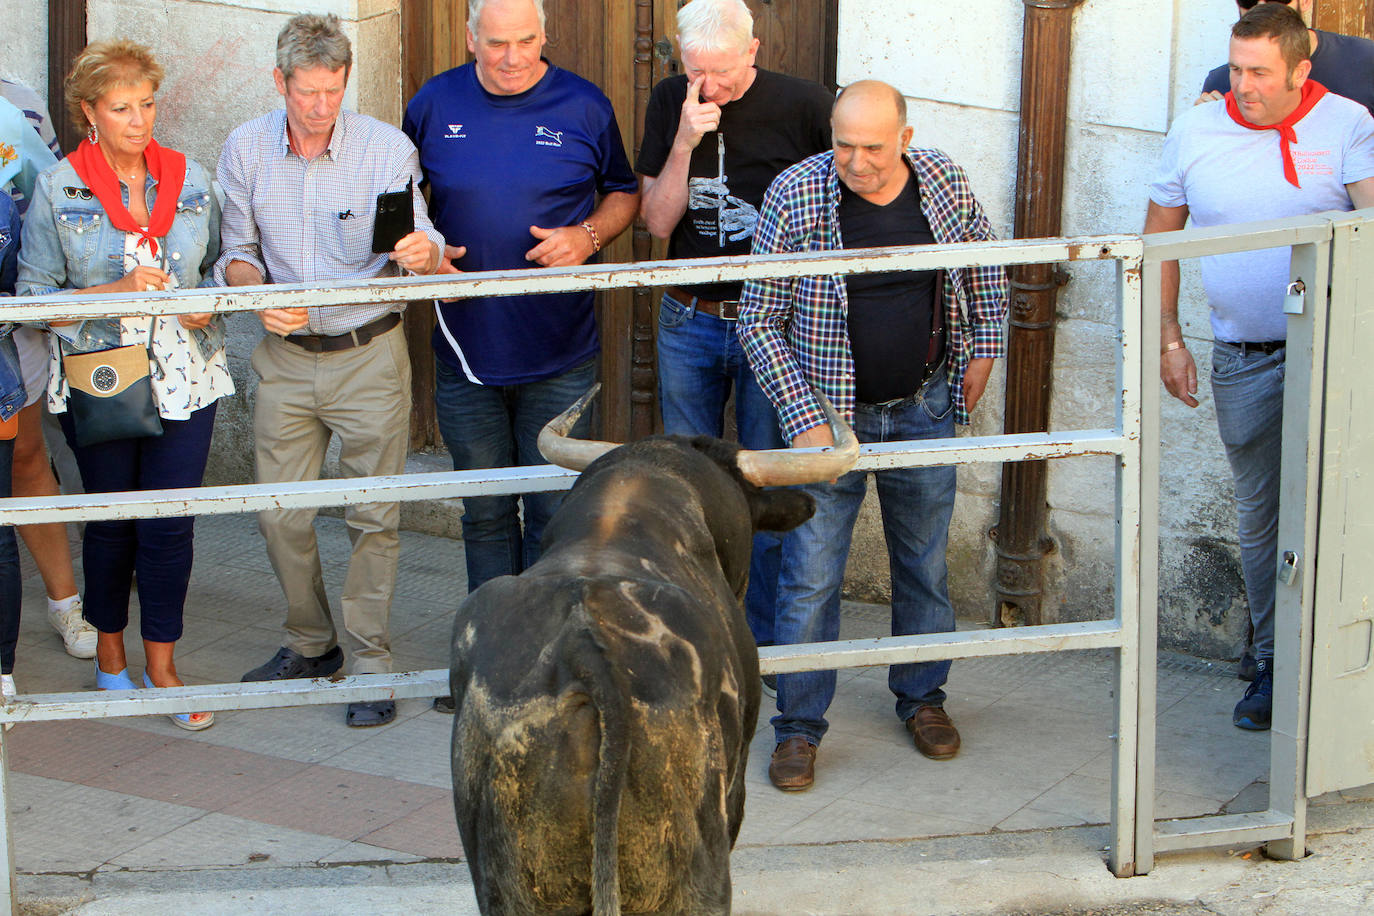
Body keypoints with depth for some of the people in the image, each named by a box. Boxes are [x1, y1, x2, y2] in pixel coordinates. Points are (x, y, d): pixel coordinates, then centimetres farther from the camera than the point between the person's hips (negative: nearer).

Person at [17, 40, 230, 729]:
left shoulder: (190, 181, 6)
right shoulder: (57, 190, -3)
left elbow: (219, 269, 16)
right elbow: (34, 297, -4)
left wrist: (205, 305, -6)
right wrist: (118, 292, -17)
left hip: (184, 379, 2)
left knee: (171, 520, -2)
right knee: (112, 517, 8)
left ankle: (161, 666, 11)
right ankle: (109, 655, 28)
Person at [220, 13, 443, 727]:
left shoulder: (388, 148, -8)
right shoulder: (246, 149, -1)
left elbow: (421, 247, -3)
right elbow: (235, 252, 8)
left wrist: (422, 253, -28)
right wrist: (260, 299, -13)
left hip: (370, 353, -2)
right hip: (285, 357, 3)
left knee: (374, 517, 0)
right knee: (281, 514, 6)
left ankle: (370, 661, 12)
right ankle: (310, 644, 27)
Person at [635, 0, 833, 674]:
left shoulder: (802, 106, -9)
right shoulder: (670, 104, -1)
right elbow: (658, 221, -4)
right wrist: (685, 143, -17)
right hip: (688, 321, 3)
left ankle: (768, 638, 16)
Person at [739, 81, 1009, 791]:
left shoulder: (947, 185, -8)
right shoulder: (794, 196, -16)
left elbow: (984, 263, 15)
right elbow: (760, 322, -12)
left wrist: (983, 348, 10)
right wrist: (802, 417, -18)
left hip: (924, 409, 3)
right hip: (829, 413, -3)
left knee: (924, 563, 15)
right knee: (810, 577, -1)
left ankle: (922, 698, 34)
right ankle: (799, 726, 12)